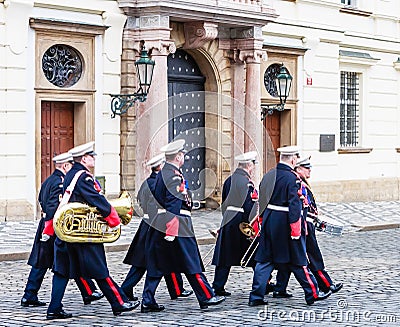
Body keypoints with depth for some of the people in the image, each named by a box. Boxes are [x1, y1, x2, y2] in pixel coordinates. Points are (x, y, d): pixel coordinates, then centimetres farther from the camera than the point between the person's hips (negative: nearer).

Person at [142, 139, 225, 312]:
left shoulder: (162, 173, 14)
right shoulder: (175, 175, -15)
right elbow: (173, 205, -21)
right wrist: (171, 231, -23)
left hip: (158, 226, 9)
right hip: (177, 224, -9)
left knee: (156, 265, 8)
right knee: (192, 263, 0)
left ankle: (148, 301, 8)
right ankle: (206, 297, 8)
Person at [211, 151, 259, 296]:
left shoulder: (229, 180, 11)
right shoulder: (246, 182, -14)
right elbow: (249, 207, -18)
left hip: (227, 223, 7)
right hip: (243, 223, -7)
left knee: (225, 257, 7)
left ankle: (218, 287, 4)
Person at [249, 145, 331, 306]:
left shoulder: (268, 175, 9)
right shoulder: (292, 178, -14)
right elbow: (294, 205, -19)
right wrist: (296, 231, -17)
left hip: (268, 222, 7)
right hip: (284, 225, -7)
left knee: (264, 260, 9)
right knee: (298, 261, 4)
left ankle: (256, 296, 7)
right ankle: (312, 293, 15)